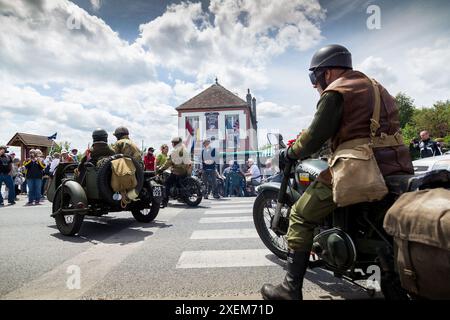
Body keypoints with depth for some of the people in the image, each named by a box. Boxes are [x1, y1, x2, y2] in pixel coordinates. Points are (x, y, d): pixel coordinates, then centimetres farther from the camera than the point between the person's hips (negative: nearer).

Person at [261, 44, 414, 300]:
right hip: (396, 167, 9)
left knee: (301, 217, -2)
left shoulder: (335, 91, -3)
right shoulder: (373, 86, 24)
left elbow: (315, 137, -8)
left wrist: (290, 153, 9)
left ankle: (291, 289, 1)